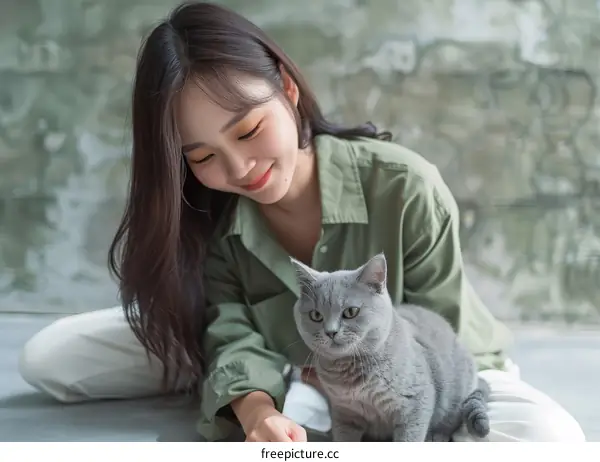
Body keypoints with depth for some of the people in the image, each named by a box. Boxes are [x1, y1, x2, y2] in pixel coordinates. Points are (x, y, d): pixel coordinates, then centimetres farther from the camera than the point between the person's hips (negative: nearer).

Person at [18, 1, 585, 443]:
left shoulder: (406, 188, -25)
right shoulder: (211, 216, -13)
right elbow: (237, 332, -23)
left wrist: (333, 380, -22)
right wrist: (257, 410, -43)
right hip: (287, 365, 3)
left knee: (551, 439, -35)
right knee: (47, 357, -7)